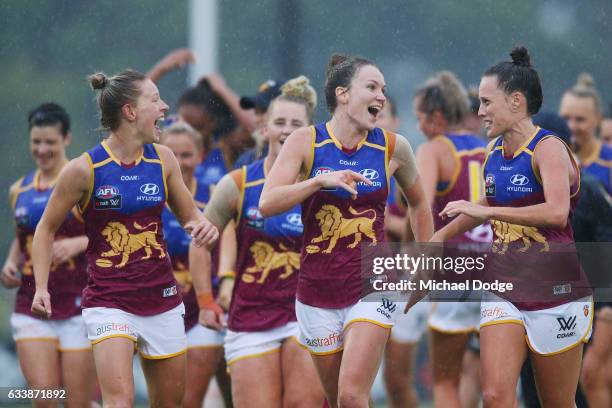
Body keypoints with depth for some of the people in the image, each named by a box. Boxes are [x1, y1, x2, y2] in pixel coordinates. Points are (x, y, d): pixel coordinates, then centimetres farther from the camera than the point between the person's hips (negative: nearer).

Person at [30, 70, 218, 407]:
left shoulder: (162, 159, 3)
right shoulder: (85, 169, -9)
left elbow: (189, 216, 16)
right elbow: (47, 228, 3)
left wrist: (203, 226, -8)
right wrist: (41, 288, -6)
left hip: (161, 299, 5)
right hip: (109, 301, -5)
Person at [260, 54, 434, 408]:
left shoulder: (393, 147, 1)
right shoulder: (306, 142, -3)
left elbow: (418, 203, 20)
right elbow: (267, 204, -14)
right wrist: (321, 180, -25)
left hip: (372, 288, -1)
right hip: (318, 293, 1)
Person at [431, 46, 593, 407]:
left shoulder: (548, 149, -14)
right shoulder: (496, 151, 9)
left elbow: (557, 212, -32)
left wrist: (486, 212, -30)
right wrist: (442, 235, 32)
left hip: (555, 293, -6)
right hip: (503, 292, 6)